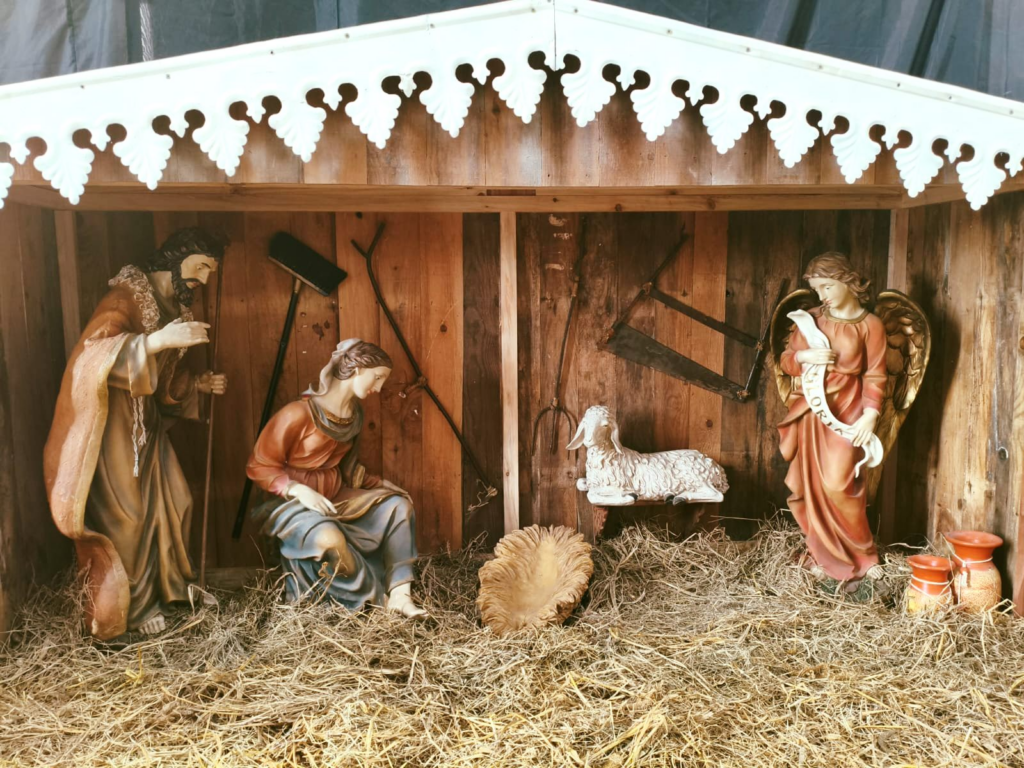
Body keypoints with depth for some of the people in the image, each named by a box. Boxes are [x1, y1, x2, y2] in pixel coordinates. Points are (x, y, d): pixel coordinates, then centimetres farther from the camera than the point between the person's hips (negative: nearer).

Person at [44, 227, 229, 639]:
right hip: (114, 424, -8)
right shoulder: (127, 296, -17)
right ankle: (134, 604, 13)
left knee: (169, 502, 11)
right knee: (125, 514, -1)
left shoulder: (175, 307, 9)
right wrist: (157, 340, -44)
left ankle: (166, 586, 27)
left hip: (148, 422, 9)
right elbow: (93, 349, -34)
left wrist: (197, 384, 3)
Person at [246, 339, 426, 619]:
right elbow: (259, 466, -15)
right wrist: (298, 489, -27)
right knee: (329, 537, -38)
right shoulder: (299, 414, -20)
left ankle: (399, 594, -15)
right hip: (291, 501, -8)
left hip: (335, 498, 8)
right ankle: (375, 596, -10)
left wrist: (379, 485, 4)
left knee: (398, 503, -8)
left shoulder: (354, 414, 6)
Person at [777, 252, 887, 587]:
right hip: (809, 411, 4)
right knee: (808, 486, 5)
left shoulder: (869, 325, -2)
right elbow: (786, 360, 10)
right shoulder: (811, 319, 8)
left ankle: (861, 559, 7)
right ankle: (825, 555, 20)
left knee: (837, 484, -12)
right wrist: (803, 356, -11)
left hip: (845, 413, -4)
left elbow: (874, 377, -4)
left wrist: (870, 416, -15)